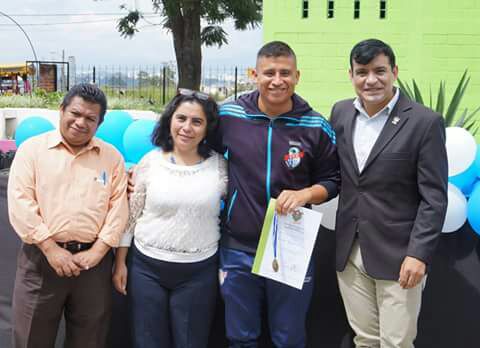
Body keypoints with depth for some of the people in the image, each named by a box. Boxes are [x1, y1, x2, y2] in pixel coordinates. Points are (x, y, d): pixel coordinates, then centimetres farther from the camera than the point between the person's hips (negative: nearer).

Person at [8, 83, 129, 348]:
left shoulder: (112, 157, 8)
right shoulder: (32, 149, 2)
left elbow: (118, 206, 2)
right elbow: (20, 203, -6)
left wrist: (97, 251, -8)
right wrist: (51, 249, -12)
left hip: (94, 260, 2)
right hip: (41, 257, -1)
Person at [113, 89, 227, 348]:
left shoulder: (219, 166, -4)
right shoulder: (150, 162, -3)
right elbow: (130, 215, 2)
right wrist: (120, 263, 3)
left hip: (199, 271, 0)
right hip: (147, 266, 1)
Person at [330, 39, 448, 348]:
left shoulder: (425, 122, -10)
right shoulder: (340, 113, 5)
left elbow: (434, 198, -11)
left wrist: (419, 253, -16)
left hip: (398, 255, -4)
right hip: (348, 252, 4)